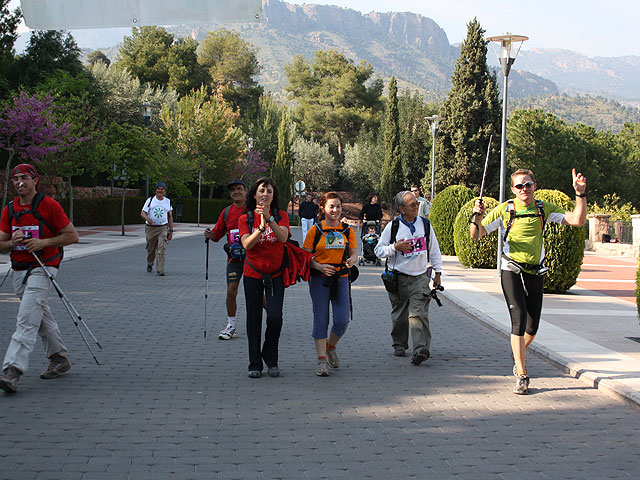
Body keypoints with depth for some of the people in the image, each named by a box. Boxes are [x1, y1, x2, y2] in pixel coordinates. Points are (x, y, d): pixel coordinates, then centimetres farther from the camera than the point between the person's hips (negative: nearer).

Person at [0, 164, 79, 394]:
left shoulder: (49, 205, -8)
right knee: (42, 317, 17)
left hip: (42, 268, -7)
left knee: (27, 320, -16)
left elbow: (72, 236, -7)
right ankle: (59, 358, 32)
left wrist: (43, 242, -17)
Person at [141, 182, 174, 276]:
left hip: (163, 228, 0)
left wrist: (171, 230, 9)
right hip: (150, 228, 0)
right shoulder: (150, 200, 4)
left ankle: (160, 270, -14)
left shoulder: (168, 201, 10)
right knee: (150, 249, 10)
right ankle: (150, 264, 38)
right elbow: (142, 213, -5)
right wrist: (147, 218, -28)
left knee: (162, 249, -14)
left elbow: (170, 217, 15)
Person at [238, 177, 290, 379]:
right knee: (254, 319, 3)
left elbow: (283, 238, -18)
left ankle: (270, 358, 10)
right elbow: (247, 245, -15)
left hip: (275, 275, 0)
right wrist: (261, 227, -29)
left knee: (275, 317, -11)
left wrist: (269, 219, -33)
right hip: (253, 274, 1)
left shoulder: (281, 216, 1)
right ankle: (255, 364, 13)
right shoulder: (245, 219, 1)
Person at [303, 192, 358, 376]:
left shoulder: (347, 230, 9)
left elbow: (354, 253, 10)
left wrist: (352, 260, -13)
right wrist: (319, 266, -17)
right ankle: (322, 360, 4)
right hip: (319, 279, -2)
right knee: (321, 320, -2)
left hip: (341, 279, 2)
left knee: (342, 320, -3)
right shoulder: (316, 230, 0)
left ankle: (331, 347, 26)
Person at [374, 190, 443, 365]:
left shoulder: (425, 224, 5)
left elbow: (434, 250, 14)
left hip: (421, 277, 0)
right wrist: (395, 247, -15)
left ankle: (421, 349, -21)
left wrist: (437, 273, 11)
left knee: (418, 313, -14)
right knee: (399, 316, 10)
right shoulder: (392, 227, -2)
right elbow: (379, 250, 2)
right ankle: (399, 345, 30)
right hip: (399, 277, 0)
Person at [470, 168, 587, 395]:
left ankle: (518, 355, 40)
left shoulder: (545, 209, 4)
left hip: (536, 273, 3)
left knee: (532, 327, 9)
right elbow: (476, 234, -3)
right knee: (519, 321, -15)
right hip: (512, 272, -3)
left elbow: (578, 220, -2)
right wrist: (477, 217, -23)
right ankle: (522, 376, -11)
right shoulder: (504, 210, -3)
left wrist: (580, 193, -12)